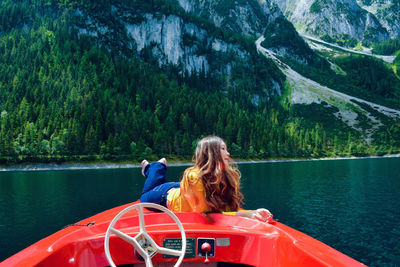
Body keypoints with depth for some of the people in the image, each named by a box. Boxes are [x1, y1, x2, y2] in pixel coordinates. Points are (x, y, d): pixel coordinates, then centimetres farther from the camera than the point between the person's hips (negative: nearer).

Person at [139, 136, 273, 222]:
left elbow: (231, 207, -29)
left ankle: (161, 166, 50)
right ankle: (152, 168, 43)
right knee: (145, 198, 29)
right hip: (168, 196, -4)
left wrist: (252, 213, -50)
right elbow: (204, 213, -45)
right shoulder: (193, 176, -46)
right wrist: (246, 215, -53)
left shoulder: (228, 176, -30)